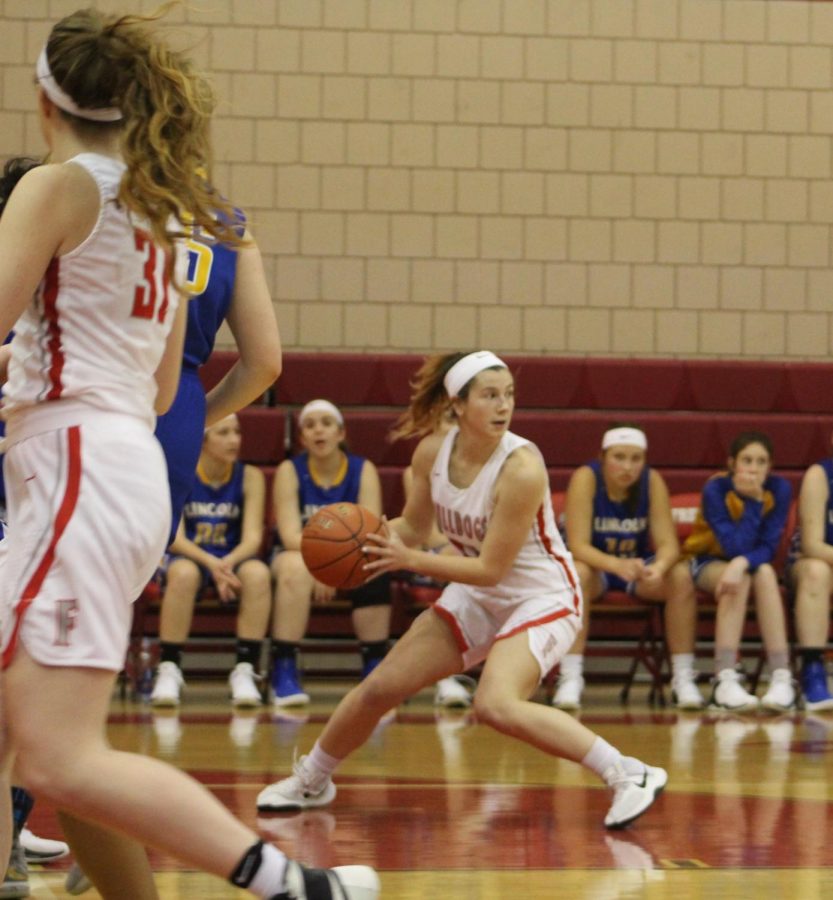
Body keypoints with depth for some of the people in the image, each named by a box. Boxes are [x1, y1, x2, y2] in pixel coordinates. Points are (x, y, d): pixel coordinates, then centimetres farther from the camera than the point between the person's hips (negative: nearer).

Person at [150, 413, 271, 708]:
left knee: (258, 573, -32)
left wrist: (228, 563, -32)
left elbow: (253, 537, -10)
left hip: (232, 559, 2)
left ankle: (245, 670, -25)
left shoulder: (250, 477, -3)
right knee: (184, 572, -37)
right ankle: (169, 670, -27)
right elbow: (175, 537, -15)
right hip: (189, 556, -2)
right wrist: (210, 563, -33)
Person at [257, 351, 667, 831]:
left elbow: (490, 569, -25)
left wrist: (409, 559, -29)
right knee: (379, 689, 7)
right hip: (479, 596, 7)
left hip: (543, 597, -7)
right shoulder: (432, 452, -10)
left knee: (496, 705, -31)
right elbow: (415, 529, 5)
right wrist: (372, 535, -15)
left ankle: (630, 775, -24)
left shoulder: (522, 469, -29)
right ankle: (311, 781, 33)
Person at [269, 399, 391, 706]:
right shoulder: (290, 471, -8)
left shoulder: (363, 471, -5)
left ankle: (374, 669, -19)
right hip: (300, 553, -1)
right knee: (296, 567, -36)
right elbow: (291, 534, -18)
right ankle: (283, 674, -34)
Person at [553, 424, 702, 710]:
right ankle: (570, 678, -36)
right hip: (595, 565, -2)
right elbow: (578, 545, -27)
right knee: (578, 573, -36)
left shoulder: (652, 482, -13)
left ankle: (683, 678, -18)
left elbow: (668, 543, -17)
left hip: (638, 566, 3)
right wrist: (616, 564, -47)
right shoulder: (586, 478, -21)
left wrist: (659, 567, -41)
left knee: (681, 575, -26)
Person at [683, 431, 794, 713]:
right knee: (739, 581, -35)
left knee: (765, 573, -33)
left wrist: (742, 562, -39)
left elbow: (768, 547, -19)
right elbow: (735, 546, -29)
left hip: (752, 562, 2)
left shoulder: (779, 489, -15)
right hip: (708, 563, -2)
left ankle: (782, 678, -40)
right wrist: (754, 501, -33)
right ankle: (725, 680, -43)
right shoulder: (715, 489, -22)